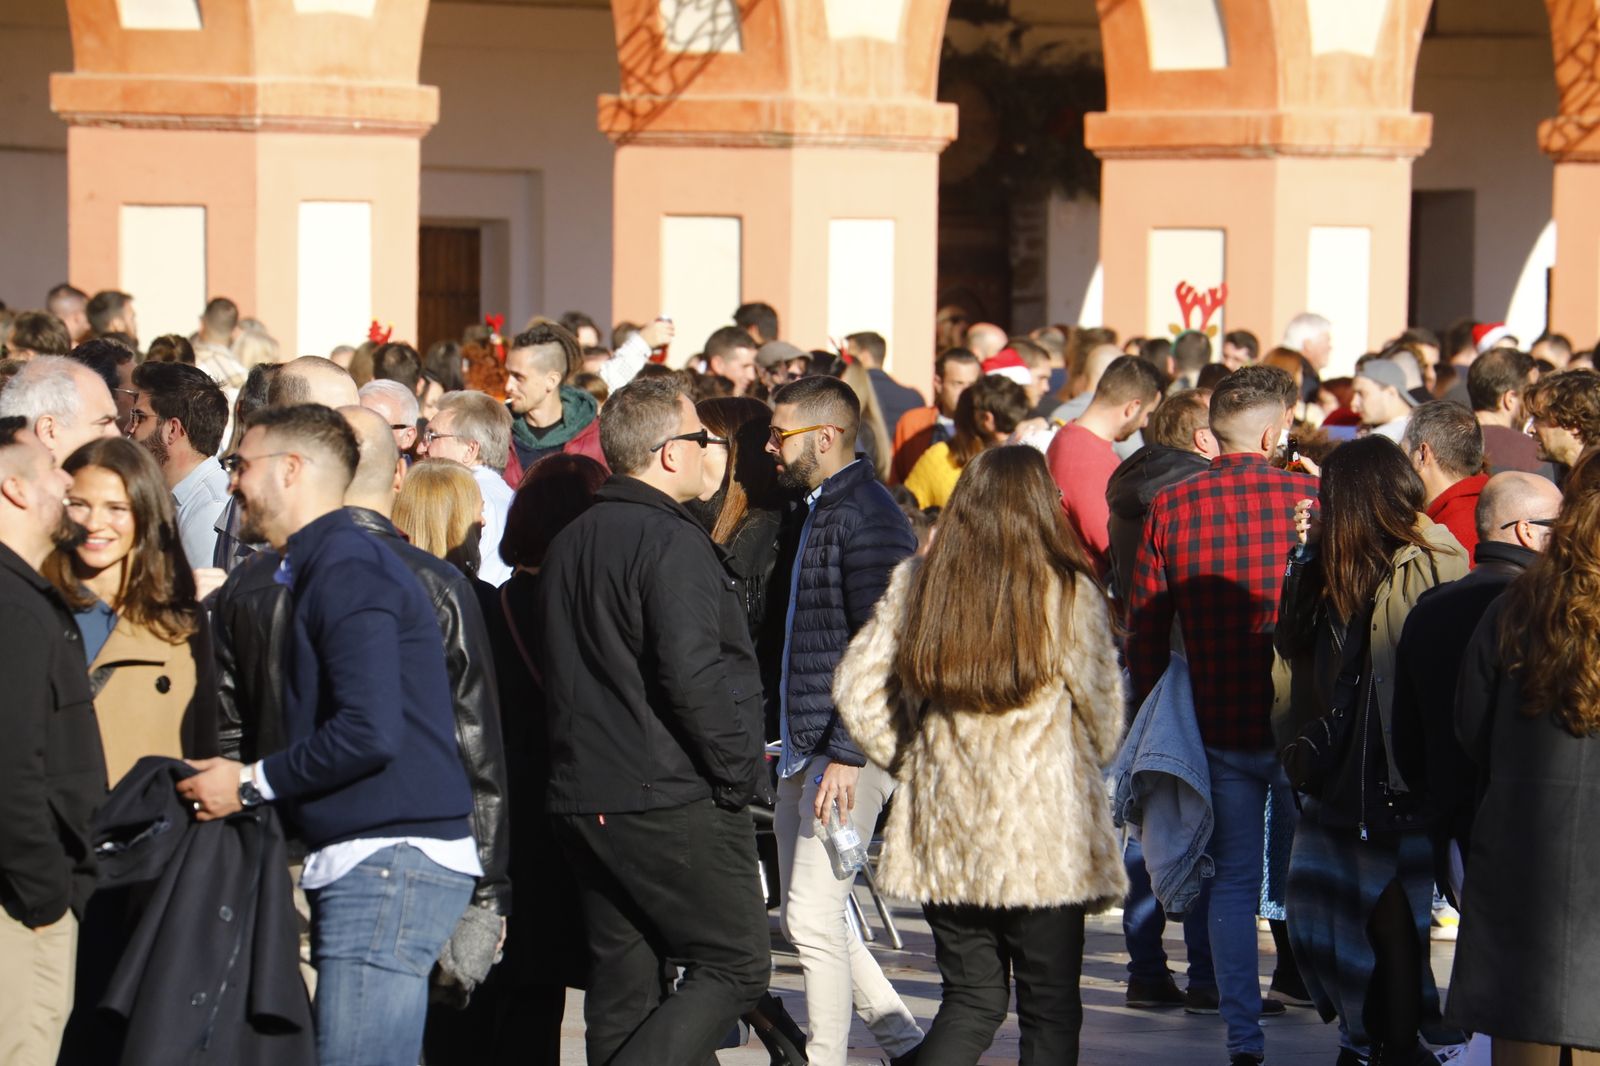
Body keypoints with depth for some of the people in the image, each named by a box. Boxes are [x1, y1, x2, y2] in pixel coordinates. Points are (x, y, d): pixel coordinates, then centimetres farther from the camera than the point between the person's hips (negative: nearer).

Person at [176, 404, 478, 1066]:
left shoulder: (344, 570, -11)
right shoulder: (330, 562, 21)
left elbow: (370, 732, -22)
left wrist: (253, 784, -11)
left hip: (390, 859, -11)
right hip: (362, 862, 11)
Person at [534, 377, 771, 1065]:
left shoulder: (567, 545, 15)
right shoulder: (670, 543, -14)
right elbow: (692, 675, -22)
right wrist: (738, 773, -12)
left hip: (584, 799, 9)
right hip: (676, 802, -9)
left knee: (623, 984, 11)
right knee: (733, 967, -2)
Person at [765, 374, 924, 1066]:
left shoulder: (866, 516, -14)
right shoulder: (815, 511, 17)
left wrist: (848, 753, -23)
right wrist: (780, 736, 20)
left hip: (849, 751, -10)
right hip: (803, 749, 10)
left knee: (814, 916, -10)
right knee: (803, 918, 12)